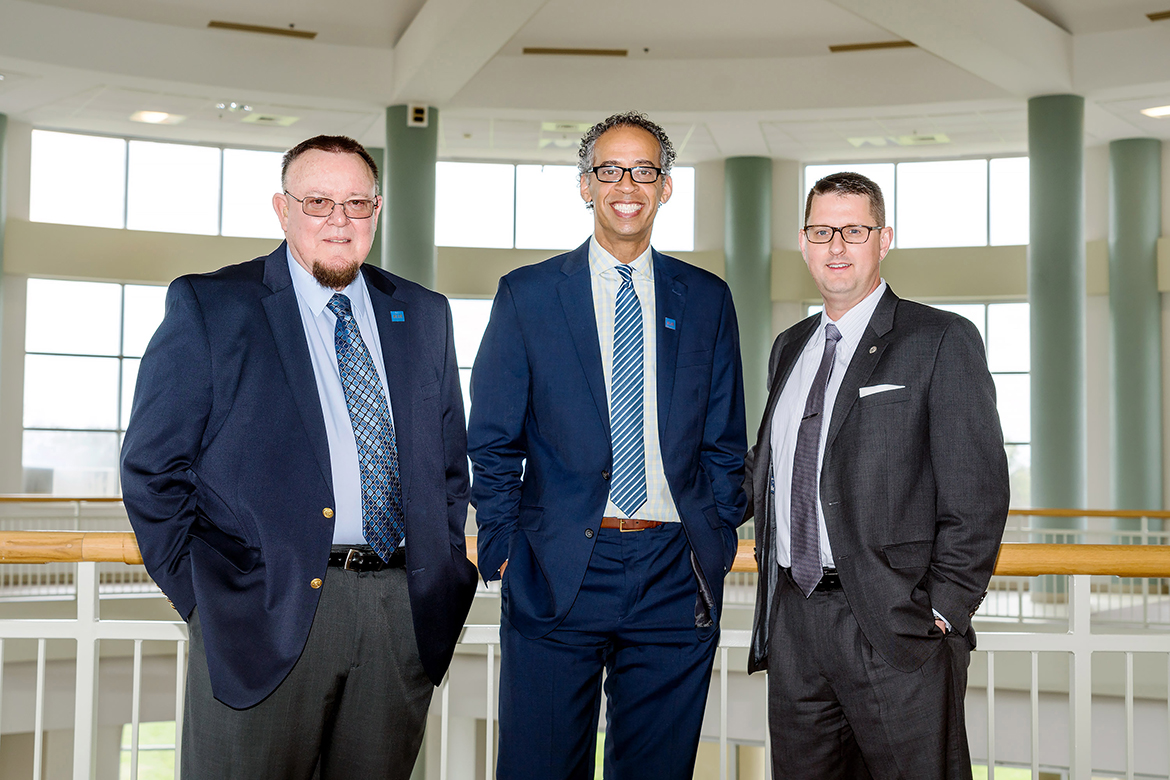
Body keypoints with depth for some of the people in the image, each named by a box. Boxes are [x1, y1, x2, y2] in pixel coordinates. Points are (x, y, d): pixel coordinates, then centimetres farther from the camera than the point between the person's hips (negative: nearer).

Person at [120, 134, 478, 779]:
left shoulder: (424, 315, 13)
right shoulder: (206, 306, 1)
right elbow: (153, 467, -1)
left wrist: (444, 578, 8)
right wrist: (202, 599, -6)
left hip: (403, 618, 4)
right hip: (264, 617, -3)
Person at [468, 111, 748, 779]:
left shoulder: (707, 299, 9)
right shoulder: (527, 296, 4)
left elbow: (724, 441, 12)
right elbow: (493, 442, 5)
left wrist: (719, 543, 4)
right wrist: (503, 550, -2)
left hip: (675, 579, 2)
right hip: (558, 572, -1)